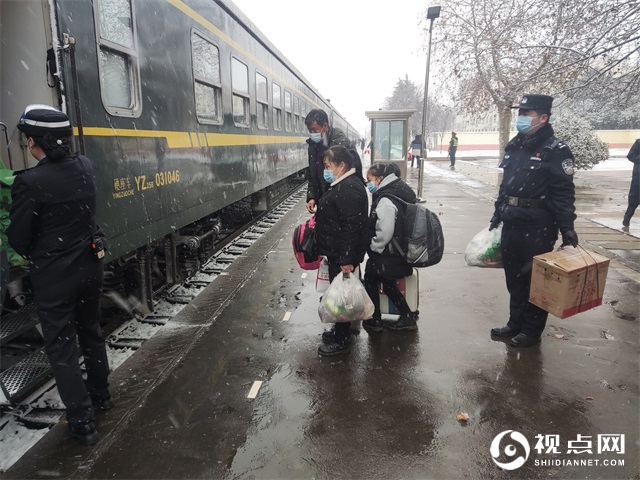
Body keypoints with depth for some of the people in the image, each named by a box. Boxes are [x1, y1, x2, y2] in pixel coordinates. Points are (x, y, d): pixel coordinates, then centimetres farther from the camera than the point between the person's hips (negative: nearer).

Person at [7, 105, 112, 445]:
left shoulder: (30, 182, -21)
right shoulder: (85, 167, -4)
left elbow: (18, 238, -12)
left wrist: (33, 255, 8)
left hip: (53, 275, -6)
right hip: (89, 266, 6)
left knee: (60, 347, 8)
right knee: (90, 331, 23)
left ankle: (82, 421, 16)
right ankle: (100, 394, 40)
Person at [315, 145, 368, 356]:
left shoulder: (349, 189, -22)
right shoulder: (344, 185, 12)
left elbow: (351, 226, -27)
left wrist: (347, 259, -26)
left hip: (342, 255, -10)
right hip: (337, 252, 10)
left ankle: (342, 341, 16)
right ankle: (340, 330, 36)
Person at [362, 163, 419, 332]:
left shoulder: (386, 200, -23)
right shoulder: (401, 190, 8)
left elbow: (384, 233, -27)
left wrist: (373, 248, -10)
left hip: (388, 257, -9)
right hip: (401, 252, 9)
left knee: (370, 280, 12)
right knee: (387, 283, 22)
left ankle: (374, 321, 22)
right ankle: (408, 316, 27)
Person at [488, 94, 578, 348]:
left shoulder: (555, 151, -11)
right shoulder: (514, 146, 11)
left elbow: (564, 194, -14)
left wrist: (567, 229, -17)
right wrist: (497, 214, 19)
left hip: (538, 229, -7)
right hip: (511, 225, 7)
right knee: (513, 277, 15)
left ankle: (532, 331, 19)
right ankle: (516, 323, 30)